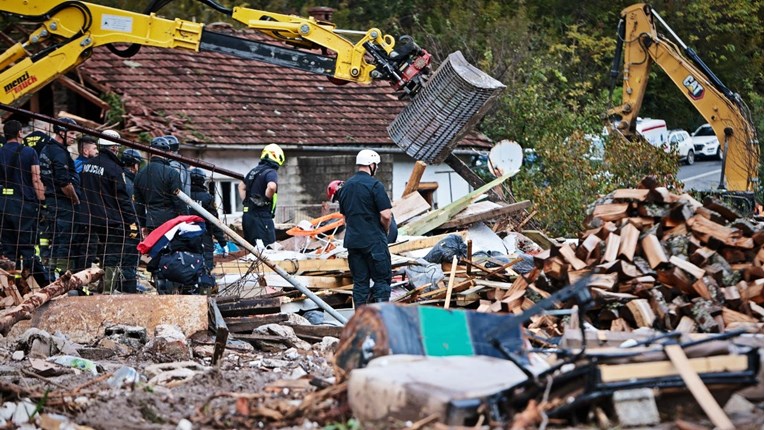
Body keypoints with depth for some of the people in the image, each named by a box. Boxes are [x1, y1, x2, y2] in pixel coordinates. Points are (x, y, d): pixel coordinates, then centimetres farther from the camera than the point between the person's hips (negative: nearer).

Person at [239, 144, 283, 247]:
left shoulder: (254, 171, 17)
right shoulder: (271, 172, -11)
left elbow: (241, 186, 31)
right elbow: (271, 186, -32)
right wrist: (266, 199, -15)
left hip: (247, 215, 9)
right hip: (262, 215, -9)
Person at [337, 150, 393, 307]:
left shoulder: (346, 186, 13)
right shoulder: (374, 185, -11)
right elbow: (386, 215, -15)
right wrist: (385, 231, 2)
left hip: (352, 240, 7)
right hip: (374, 241, -6)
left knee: (360, 282, 9)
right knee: (382, 281, -1)